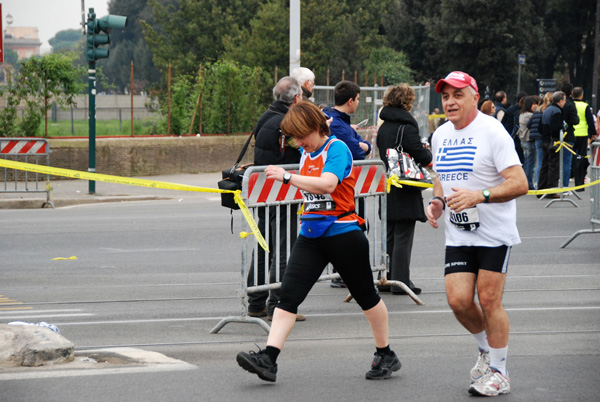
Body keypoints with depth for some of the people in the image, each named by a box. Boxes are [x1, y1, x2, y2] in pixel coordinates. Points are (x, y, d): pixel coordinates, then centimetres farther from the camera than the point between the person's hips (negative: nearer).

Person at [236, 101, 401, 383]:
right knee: (288, 295, -9)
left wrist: (287, 177, -30)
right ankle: (268, 359, -18)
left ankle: (386, 356, 25)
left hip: (342, 232, -7)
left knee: (366, 296, 9)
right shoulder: (306, 153, 11)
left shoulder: (337, 149, -12)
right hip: (311, 235, 7)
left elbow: (328, 183, -29)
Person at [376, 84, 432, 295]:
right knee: (403, 236, -2)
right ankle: (400, 281, -1)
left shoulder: (383, 128, 10)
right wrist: (428, 154, 5)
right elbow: (422, 157, -18)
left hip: (388, 188, 7)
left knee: (390, 235, 14)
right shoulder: (407, 127, -15)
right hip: (405, 191, -7)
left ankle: (386, 278, 17)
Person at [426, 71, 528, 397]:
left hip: (495, 233, -6)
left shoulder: (492, 132, -14)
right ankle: (487, 350, 25)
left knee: (488, 300, -5)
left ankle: (498, 372, 10)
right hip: (457, 233, 6)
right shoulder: (441, 135, 8)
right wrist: (438, 200, 3)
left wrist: (479, 196, -31)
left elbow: (519, 184, -19)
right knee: (458, 300, -3)